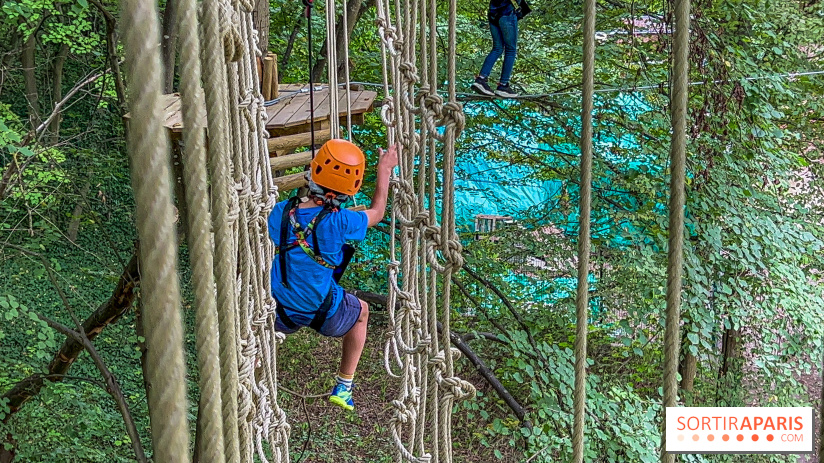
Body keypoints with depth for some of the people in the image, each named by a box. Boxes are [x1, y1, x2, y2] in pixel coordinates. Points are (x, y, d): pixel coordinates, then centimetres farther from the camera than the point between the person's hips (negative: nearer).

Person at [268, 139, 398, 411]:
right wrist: (385, 170, 6)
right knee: (361, 311, 31)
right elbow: (376, 213, -5)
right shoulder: (338, 222, -26)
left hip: (283, 314, 2)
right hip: (326, 316, -2)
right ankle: (344, 387, 34)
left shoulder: (280, 212, -18)